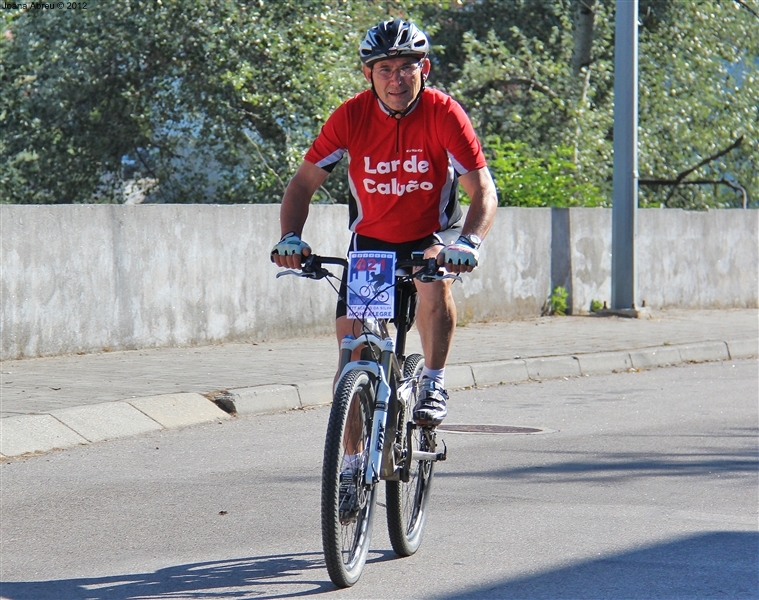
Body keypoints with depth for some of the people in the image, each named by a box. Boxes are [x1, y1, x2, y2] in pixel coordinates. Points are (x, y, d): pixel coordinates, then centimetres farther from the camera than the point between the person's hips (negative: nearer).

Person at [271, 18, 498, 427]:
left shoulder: (443, 114, -21)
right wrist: (290, 237, -30)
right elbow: (303, 183, -12)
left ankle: (433, 385, -16)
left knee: (434, 282, -36)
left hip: (430, 235, -2)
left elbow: (483, 192, -24)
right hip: (370, 239, 2)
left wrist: (468, 243, -42)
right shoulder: (351, 116, -16)